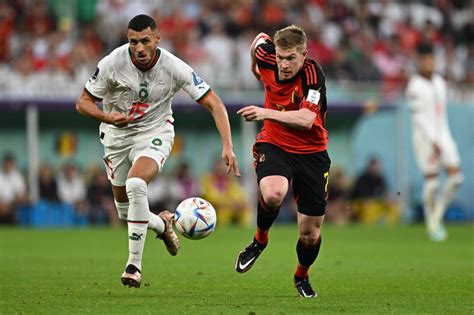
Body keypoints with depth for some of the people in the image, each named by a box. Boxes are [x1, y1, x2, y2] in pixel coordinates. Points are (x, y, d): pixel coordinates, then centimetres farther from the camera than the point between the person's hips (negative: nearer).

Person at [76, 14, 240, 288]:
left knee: (136, 184, -32)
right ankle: (162, 223, 44)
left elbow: (214, 103, -15)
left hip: (155, 133, -3)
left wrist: (227, 146, -26)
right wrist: (107, 117, -31)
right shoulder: (113, 63, -20)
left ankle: (134, 264, -23)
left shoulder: (174, 67, -20)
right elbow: (83, 102, -10)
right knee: (125, 211, 8)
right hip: (117, 136, 3)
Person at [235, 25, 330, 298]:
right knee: (273, 193, -34)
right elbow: (260, 39, 16)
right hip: (274, 145, 1)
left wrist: (267, 113, -43)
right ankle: (260, 240, -2)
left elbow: (307, 119, -33)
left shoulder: (313, 73, -22)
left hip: (311, 153, -1)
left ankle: (302, 276, 35)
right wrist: (255, 68, 33)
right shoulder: (267, 57, -10)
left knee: (310, 232, 2)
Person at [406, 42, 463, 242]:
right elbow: (418, 117, -15)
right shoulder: (414, 86, -9)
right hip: (424, 136, -6)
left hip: (443, 135, 6)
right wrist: (433, 141, -20)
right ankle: (432, 225, 7)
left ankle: (437, 215, 11)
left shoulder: (439, 82, 13)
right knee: (431, 181, -5)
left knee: (455, 175, -6)